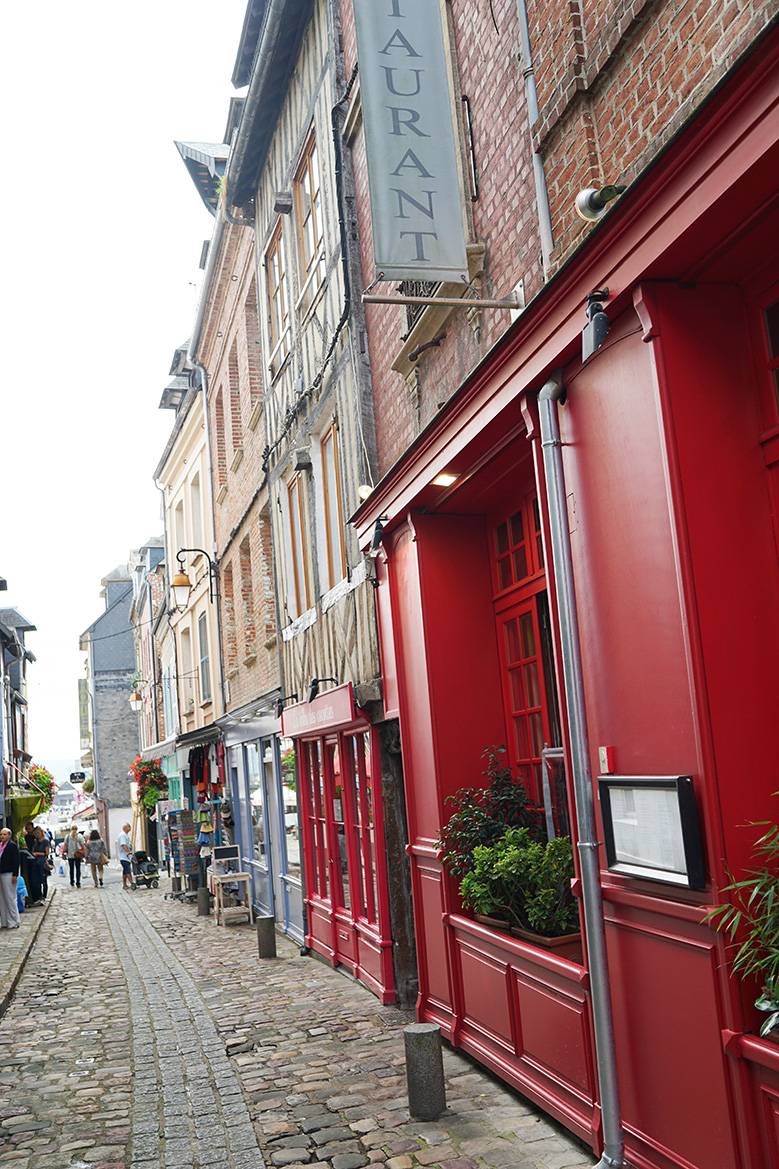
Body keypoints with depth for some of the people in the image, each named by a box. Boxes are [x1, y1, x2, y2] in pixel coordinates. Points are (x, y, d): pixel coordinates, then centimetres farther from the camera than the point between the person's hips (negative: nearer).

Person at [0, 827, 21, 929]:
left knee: (10, 898, -4)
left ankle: (14, 922, 2)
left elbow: (16, 861, -12)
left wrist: (15, 875, -17)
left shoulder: (12, 845, -9)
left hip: (8, 875, -8)